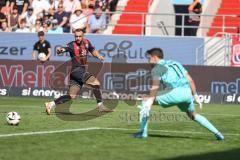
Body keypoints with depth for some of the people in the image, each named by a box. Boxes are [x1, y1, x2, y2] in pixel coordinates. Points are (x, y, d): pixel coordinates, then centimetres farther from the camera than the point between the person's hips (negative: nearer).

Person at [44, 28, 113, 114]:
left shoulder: (86, 42, 10)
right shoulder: (72, 45, -9)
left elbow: (93, 50, 25)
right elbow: (64, 49, -23)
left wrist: (98, 56, 5)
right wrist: (60, 50, -47)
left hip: (83, 71, 6)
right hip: (76, 71, -6)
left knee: (71, 96, 1)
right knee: (95, 82, -19)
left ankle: (51, 104, 5)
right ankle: (100, 105, -13)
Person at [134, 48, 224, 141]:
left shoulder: (157, 68, 8)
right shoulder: (175, 63, 28)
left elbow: (155, 87, -10)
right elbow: (190, 80, 23)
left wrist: (149, 103, -20)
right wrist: (195, 95, 30)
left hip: (175, 92, -7)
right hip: (188, 93, 7)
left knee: (145, 101, 6)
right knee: (193, 115, 30)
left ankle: (143, 132, 0)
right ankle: (217, 133, 23)